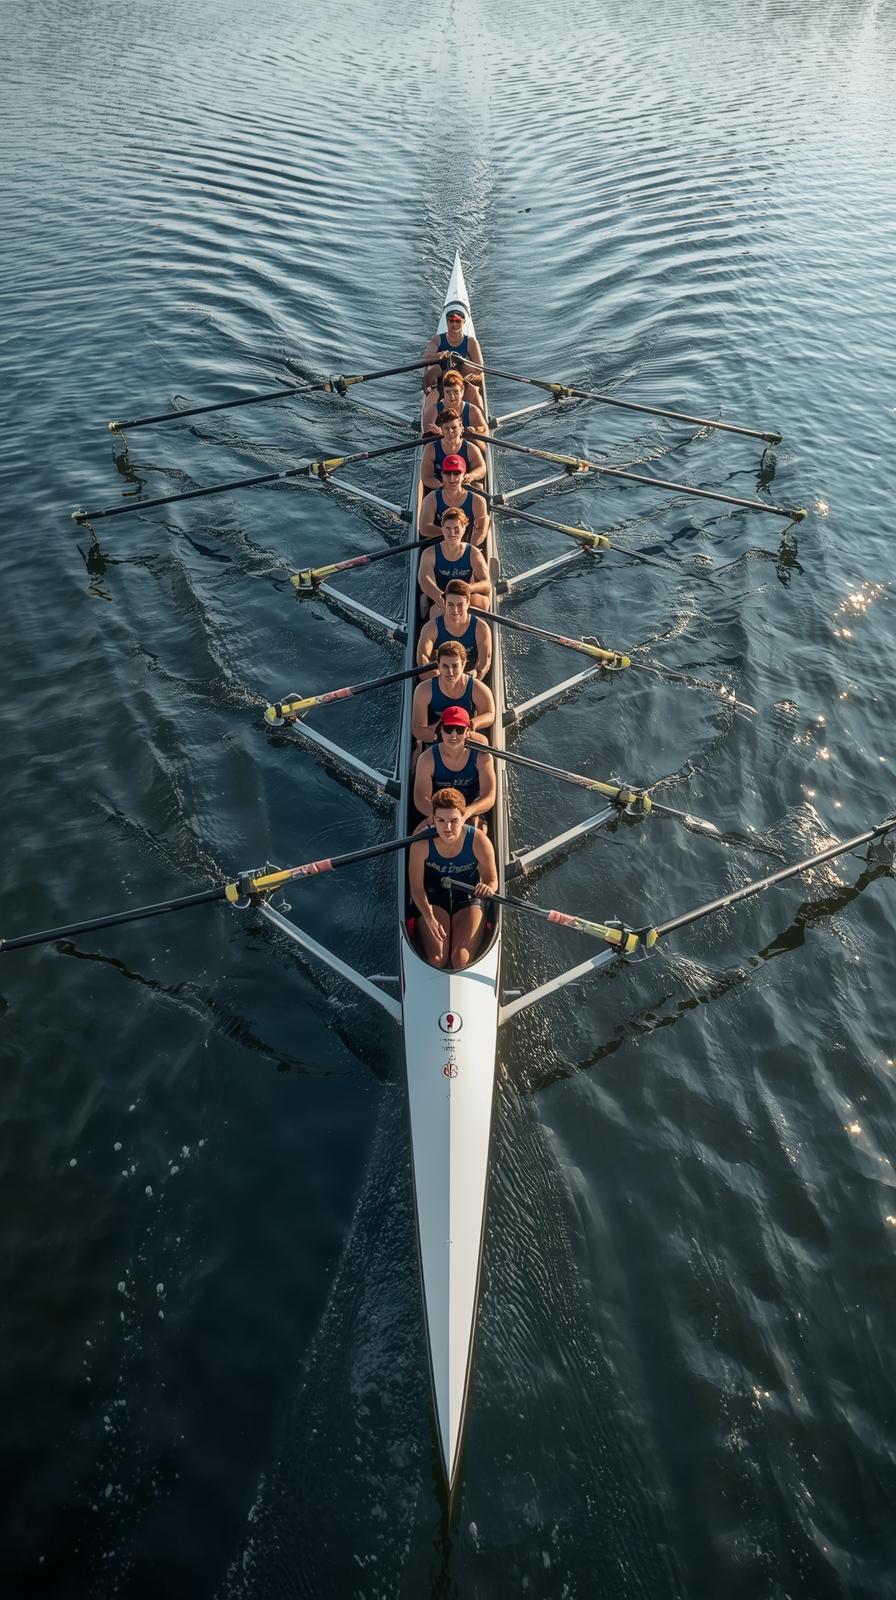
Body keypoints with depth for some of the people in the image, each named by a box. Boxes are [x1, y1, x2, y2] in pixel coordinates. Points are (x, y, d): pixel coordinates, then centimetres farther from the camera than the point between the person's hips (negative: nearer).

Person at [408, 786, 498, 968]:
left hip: (469, 900, 0)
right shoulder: (421, 844, -21)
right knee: (436, 959, -20)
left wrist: (488, 888, -35)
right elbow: (417, 888, -13)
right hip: (433, 901, 0)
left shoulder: (479, 841, -21)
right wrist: (429, 918, -29)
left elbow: (492, 880, -8)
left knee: (462, 959, -20)